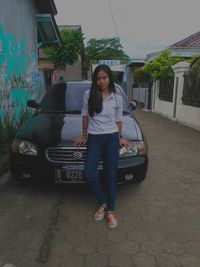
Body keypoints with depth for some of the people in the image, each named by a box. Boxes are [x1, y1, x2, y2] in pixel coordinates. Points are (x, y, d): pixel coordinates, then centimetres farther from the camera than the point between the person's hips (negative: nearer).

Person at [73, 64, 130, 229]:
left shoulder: (117, 98, 3)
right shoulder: (89, 95, 0)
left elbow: (118, 120, 12)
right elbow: (85, 116, 8)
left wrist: (120, 137, 12)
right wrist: (84, 136, 11)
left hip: (112, 138, 0)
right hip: (94, 138, 0)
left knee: (111, 175, 5)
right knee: (89, 174, -8)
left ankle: (111, 210, 19)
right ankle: (103, 203, 18)